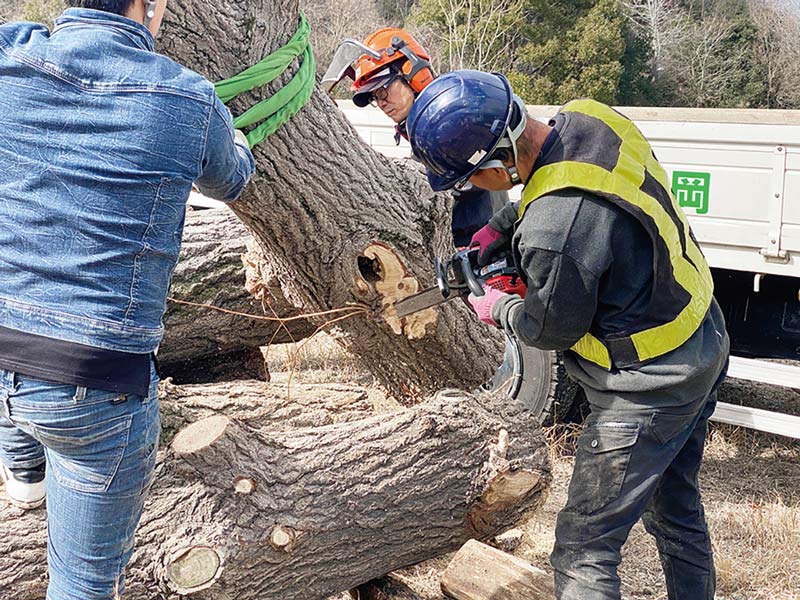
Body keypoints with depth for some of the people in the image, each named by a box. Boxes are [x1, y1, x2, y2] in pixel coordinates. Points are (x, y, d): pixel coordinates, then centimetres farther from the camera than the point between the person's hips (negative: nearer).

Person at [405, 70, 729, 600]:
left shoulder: (554, 233, -34)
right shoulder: (589, 119, -9)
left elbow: (552, 330, -13)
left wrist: (500, 309, 5)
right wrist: (497, 229, 9)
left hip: (650, 392, -9)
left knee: (584, 552, 3)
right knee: (676, 509, 27)